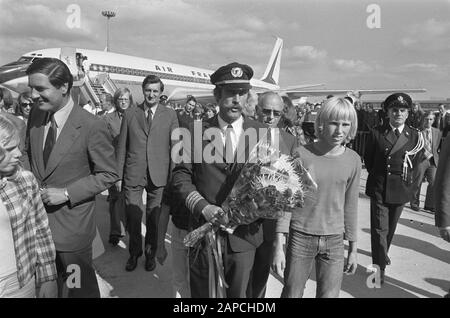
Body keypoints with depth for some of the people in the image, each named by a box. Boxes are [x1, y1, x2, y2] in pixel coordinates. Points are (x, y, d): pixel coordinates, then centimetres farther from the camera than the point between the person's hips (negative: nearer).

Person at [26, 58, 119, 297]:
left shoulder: (92, 127, -20)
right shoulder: (35, 116, -1)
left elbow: (109, 174, -13)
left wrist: (66, 193, -19)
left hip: (71, 223, -5)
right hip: (36, 218, 5)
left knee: (79, 287, 15)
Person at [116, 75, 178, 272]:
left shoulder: (170, 115, 4)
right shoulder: (129, 114, 6)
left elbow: (175, 147, 3)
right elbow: (122, 147, 6)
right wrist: (118, 175, 3)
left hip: (158, 174, 0)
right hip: (133, 174, 0)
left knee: (154, 217, 10)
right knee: (133, 216, 2)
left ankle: (150, 254, 32)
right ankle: (134, 253, 28)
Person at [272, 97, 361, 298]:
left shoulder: (353, 160, 0)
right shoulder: (302, 154, -9)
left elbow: (350, 206, 8)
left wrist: (353, 248, 12)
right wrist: (278, 246, -9)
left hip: (334, 241, 2)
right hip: (300, 238, -2)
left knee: (329, 295, 9)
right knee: (291, 294, 8)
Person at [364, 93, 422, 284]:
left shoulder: (413, 135, 0)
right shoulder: (376, 133, -5)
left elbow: (414, 162, 9)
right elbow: (368, 159, 3)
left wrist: (406, 179, 4)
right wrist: (377, 176, 3)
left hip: (401, 189, 3)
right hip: (379, 188, -2)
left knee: (390, 227, 18)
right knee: (379, 228, -4)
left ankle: (382, 254, 41)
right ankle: (380, 266, 4)